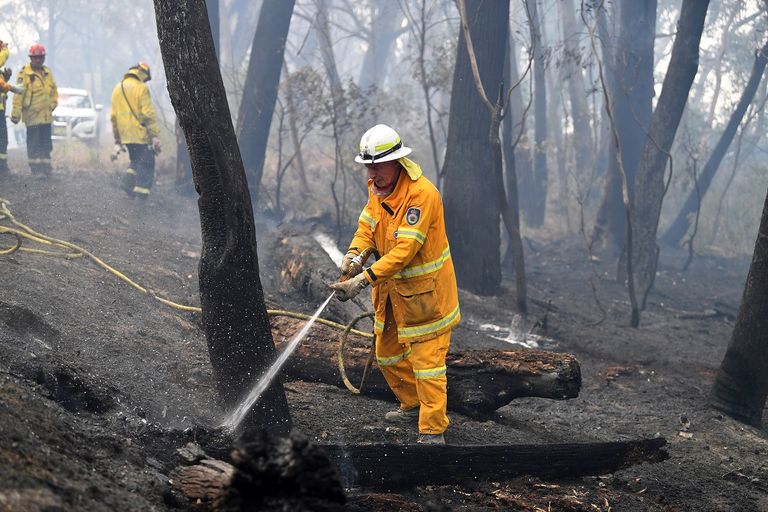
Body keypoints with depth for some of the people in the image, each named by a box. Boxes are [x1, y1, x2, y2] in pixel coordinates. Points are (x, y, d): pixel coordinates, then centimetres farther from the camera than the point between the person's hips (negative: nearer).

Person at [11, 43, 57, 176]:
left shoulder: (47, 73, 11)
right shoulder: (25, 73, -9)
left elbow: (54, 91, 22)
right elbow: (18, 95, -13)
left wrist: (52, 105, 9)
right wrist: (16, 114, -17)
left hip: (46, 115, 6)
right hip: (32, 115, -6)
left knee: (46, 144, 11)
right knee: (33, 145, -4)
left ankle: (46, 169, 18)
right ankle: (35, 169, 1)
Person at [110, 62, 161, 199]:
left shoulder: (118, 89, 15)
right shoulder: (141, 88, -8)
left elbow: (114, 116, 18)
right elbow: (148, 113, -15)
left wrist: (117, 136, 25)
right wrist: (154, 135, -15)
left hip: (125, 136, 7)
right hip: (141, 134, -7)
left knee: (135, 161, 22)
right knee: (146, 164, -1)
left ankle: (128, 181, 2)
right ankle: (142, 193, -7)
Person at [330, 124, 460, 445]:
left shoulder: (421, 193, -28)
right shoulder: (378, 187, 0)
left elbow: (405, 250, -32)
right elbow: (367, 225, 8)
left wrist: (365, 279, -36)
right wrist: (354, 253, -14)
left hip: (425, 289, -9)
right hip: (392, 287, 9)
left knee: (426, 359, -6)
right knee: (387, 353, 21)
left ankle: (433, 430, 1)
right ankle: (414, 406, 40)